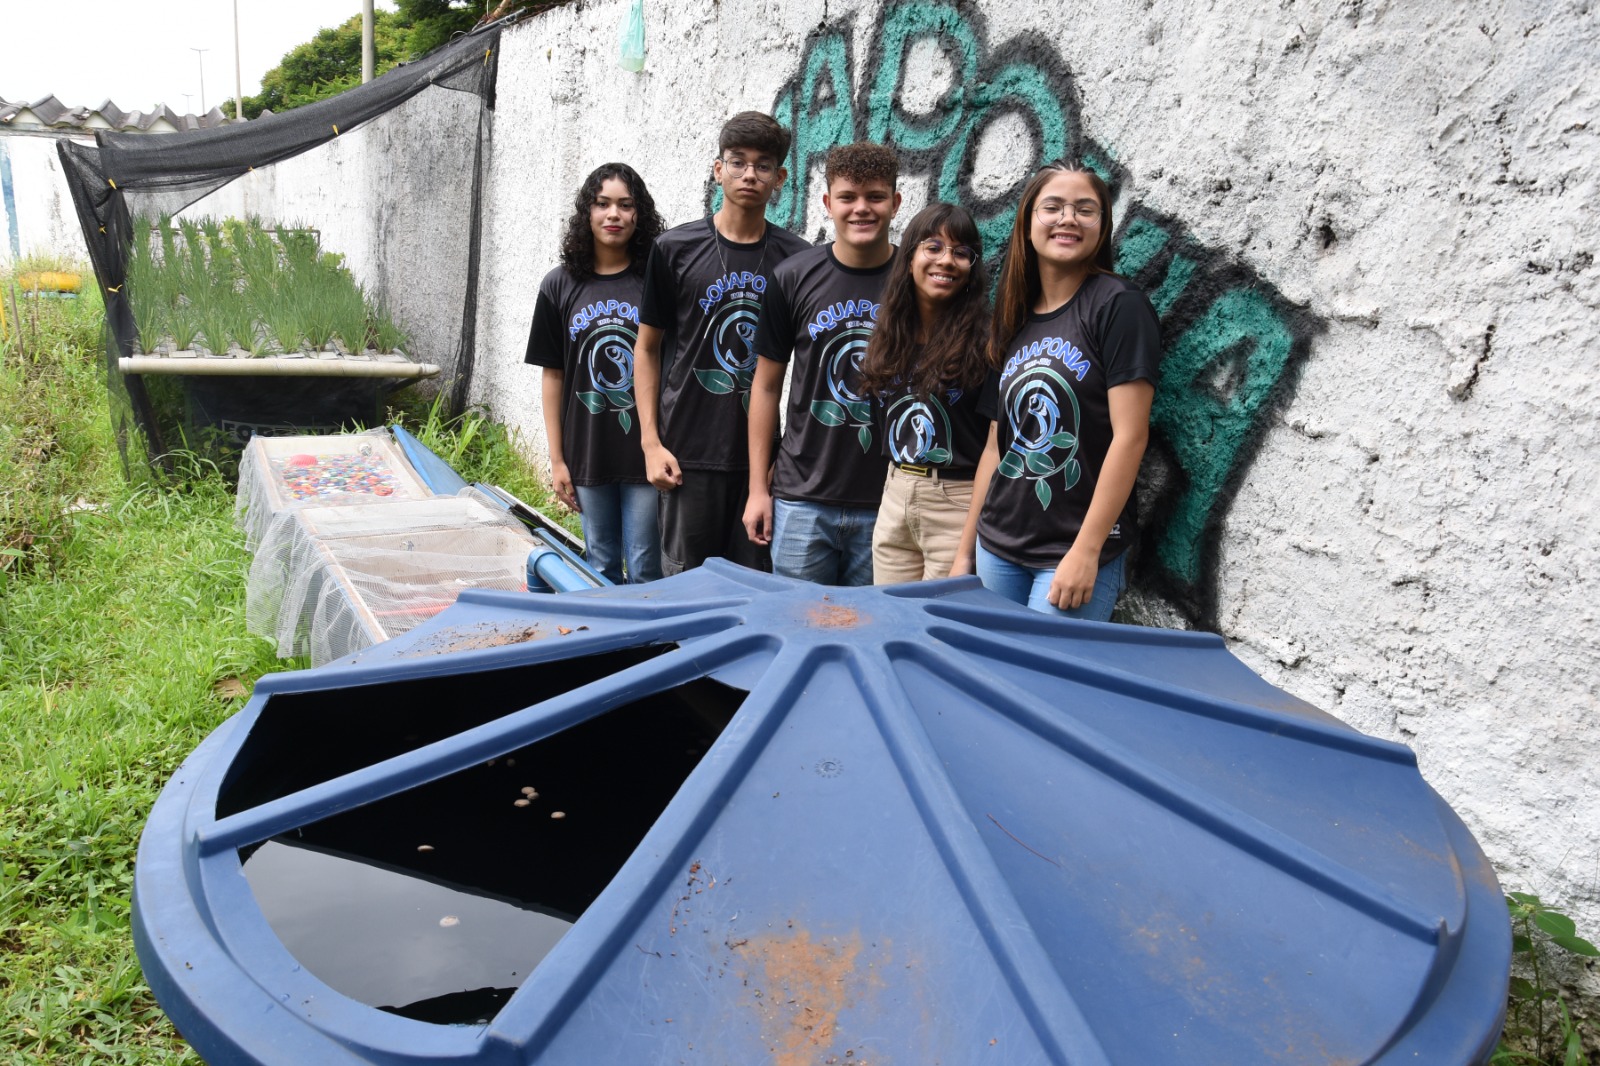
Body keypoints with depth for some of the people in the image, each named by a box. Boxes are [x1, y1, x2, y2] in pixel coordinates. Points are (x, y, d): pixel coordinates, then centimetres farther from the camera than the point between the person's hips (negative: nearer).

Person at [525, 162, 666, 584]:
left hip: (646, 452, -2)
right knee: (601, 567, 14)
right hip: (587, 455, 2)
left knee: (645, 571, 6)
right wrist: (556, 459, 4)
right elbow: (553, 375, 6)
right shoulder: (561, 286, 3)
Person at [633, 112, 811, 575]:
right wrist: (651, 441, -2)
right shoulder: (676, 249, 1)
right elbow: (647, 348, 5)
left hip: (768, 455, 1)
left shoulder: (796, 257, 3)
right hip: (689, 453, -1)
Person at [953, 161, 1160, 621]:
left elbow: (1129, 436, -14)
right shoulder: (1011, 322, 11)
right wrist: (965, 551, 12)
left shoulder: (1118, 304, -8)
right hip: (998, 548, 6)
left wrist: (1087, 550, -18)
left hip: (1080, 555, -6)